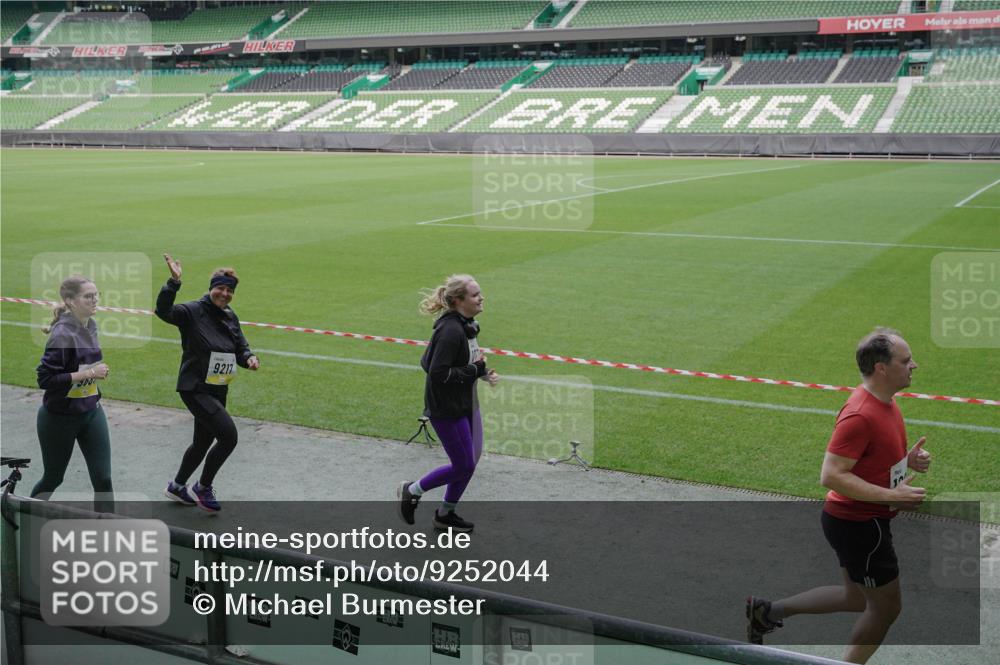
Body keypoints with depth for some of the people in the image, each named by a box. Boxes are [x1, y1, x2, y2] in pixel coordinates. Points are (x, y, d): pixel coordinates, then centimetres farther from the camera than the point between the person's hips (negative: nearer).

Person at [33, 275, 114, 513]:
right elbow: (45, 379, -26)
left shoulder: (90, 326, 0)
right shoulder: (63, 334, -23)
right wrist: (88, 374, -26)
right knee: (53, 478, 15)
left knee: (103, 479, 0)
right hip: (59, 419, -6)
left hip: (91, 412, 6)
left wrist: (98, 371, -1)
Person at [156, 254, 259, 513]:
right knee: (229, 436, -16)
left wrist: (249, 358, -7)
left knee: (203, 442, 20)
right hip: (195, 389, -8)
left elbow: (241, 348, 15)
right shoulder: (192, 312, -12)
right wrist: (174, 282, -41)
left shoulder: (230, 317, 10)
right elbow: (164, 311, -29)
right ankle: (203, 488, 4)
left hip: (218, 391, 8)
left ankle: (177, 486, 43)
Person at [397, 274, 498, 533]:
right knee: (464, 466, -1)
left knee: (471, 460, 15)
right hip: (446, 409, -9)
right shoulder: (451, 330, -25)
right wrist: (475, 370, -21)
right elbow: (438, 373, -27)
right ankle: (411, 491, 19)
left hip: (466, 404, 10)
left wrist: (481, 370, 3)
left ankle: (445, 514, 32)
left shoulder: (466, 325, 5)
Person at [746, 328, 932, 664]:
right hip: (858, 524, -10)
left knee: (857, 598, 23)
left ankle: (768, 611, 28)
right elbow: (831, 475, -30)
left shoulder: (884, 402, 5)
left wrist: (907, 459, 1)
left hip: (860, 521, 10)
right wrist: (891, 495, -29)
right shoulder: (861, 415, -27)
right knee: (886, 607, 6)